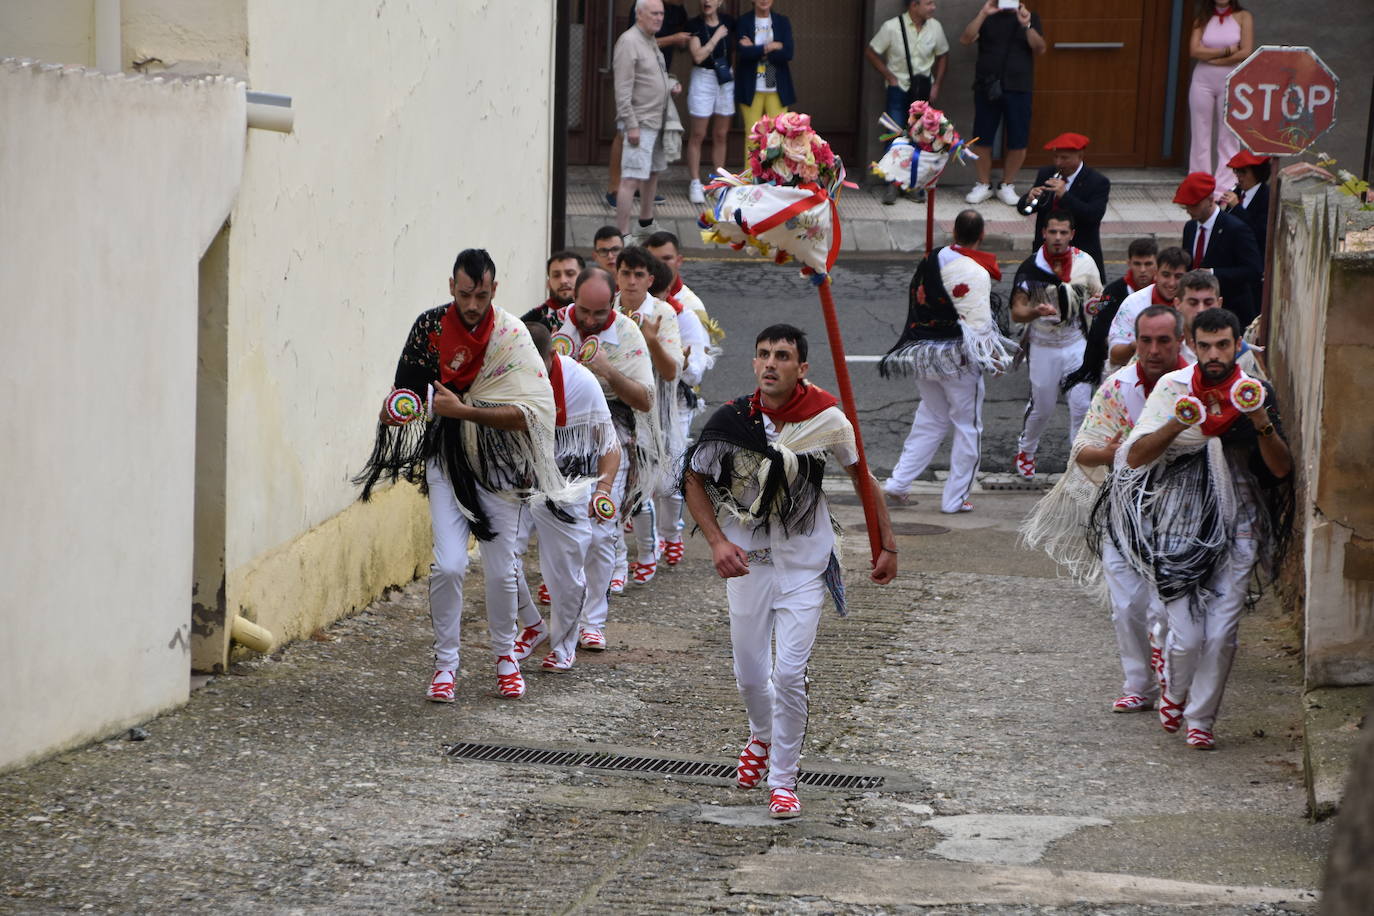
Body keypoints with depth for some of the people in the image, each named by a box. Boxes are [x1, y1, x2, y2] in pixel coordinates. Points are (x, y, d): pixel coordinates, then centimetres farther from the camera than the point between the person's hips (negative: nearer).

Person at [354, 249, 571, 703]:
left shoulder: (511, 337, -12)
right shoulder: (430, 326, -3)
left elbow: (528, 414, -20)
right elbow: (410, 387, 9)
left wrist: (463, 411, -28)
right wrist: (397, 410, -15)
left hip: (498, 465, -1)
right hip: (447, 463, 1)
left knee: (500, 570, 3)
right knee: (448, 565, -12)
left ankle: (505, 656, 27)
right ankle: (445, 662, 4)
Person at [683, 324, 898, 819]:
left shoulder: (827, 419, -11)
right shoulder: (731, 419, -11)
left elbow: (861, 476, 5)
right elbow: (695, 481, 1)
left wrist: (887, 544, 5)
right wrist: (717, 542, -11)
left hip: (805, 561, -1)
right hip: (746, 559, 1)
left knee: (789, 673, -11)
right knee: (750, 675, 10)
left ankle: (783, 778, 5)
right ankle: (762, 737, 43)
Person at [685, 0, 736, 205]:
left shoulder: (728, 21, 1)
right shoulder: (694, 24, -9)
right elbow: (698, 56, -18)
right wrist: (717, 36, -15)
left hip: (726, 80, 4)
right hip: (703, 79, -4)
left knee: (721, 135, 10)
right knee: (698, 135, -1)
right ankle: (695, 184, 3)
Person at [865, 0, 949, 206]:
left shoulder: (935, 27, -3)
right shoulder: (891, 27, -14)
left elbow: (942, 55, 12)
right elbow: (870, 52, -3)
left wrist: (937, 84, 5)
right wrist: (889, 77, -7)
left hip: (923, 90, 3)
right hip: (898, 89, -3)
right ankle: (890, 185, 1)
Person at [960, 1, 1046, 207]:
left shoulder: (1030, 17, 8)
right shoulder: (987, 17, 9)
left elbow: (1040, 48, -3)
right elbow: (966, 39, -6)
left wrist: (1027, 26, -19)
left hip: (1018, 87, 0)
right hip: (987, 87, 0)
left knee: (1018, 141, -1)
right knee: (982, 138, 1)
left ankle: (1007, 186, 14)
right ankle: (984, 185, 15)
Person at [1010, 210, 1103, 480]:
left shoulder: (1085, 262, -4)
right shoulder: (1030, 267, -11)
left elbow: (1098, 294, 10)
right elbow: (1017, 313, -11)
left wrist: (1096, 302, -14)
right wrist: (1036, 312, -33)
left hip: (1076, 343, 1)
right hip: (1043, 345, -1)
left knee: (1081, 405, -7)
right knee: (1042, 408, 10)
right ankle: (1025, 451, 37)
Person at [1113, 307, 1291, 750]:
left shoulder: (1257, 394, 1)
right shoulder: (1172, 388, -2)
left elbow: (1281, 469, -3)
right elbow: (1134, 457, -7)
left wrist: (1263, 425, -21)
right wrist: (1176, 425, -24)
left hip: (1236, 528, 1)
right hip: (1181, 526, -1)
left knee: (1221, 634, -3)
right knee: (1187, 635, -6)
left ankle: (1201, 718, 17)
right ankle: (1174, 690, 27)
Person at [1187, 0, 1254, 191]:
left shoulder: (1243, 17, 1)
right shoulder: (1203, 18, 7)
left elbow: (1246, 52, -9)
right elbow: (1194, 50, -6)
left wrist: (1211, 57, -8)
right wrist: (1226, 51, -11)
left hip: (1231, 82, -2)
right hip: (1203, 81, 2)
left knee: (1229, 137, -2)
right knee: (1200, 135, 3)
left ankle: (1225, 187, 0)